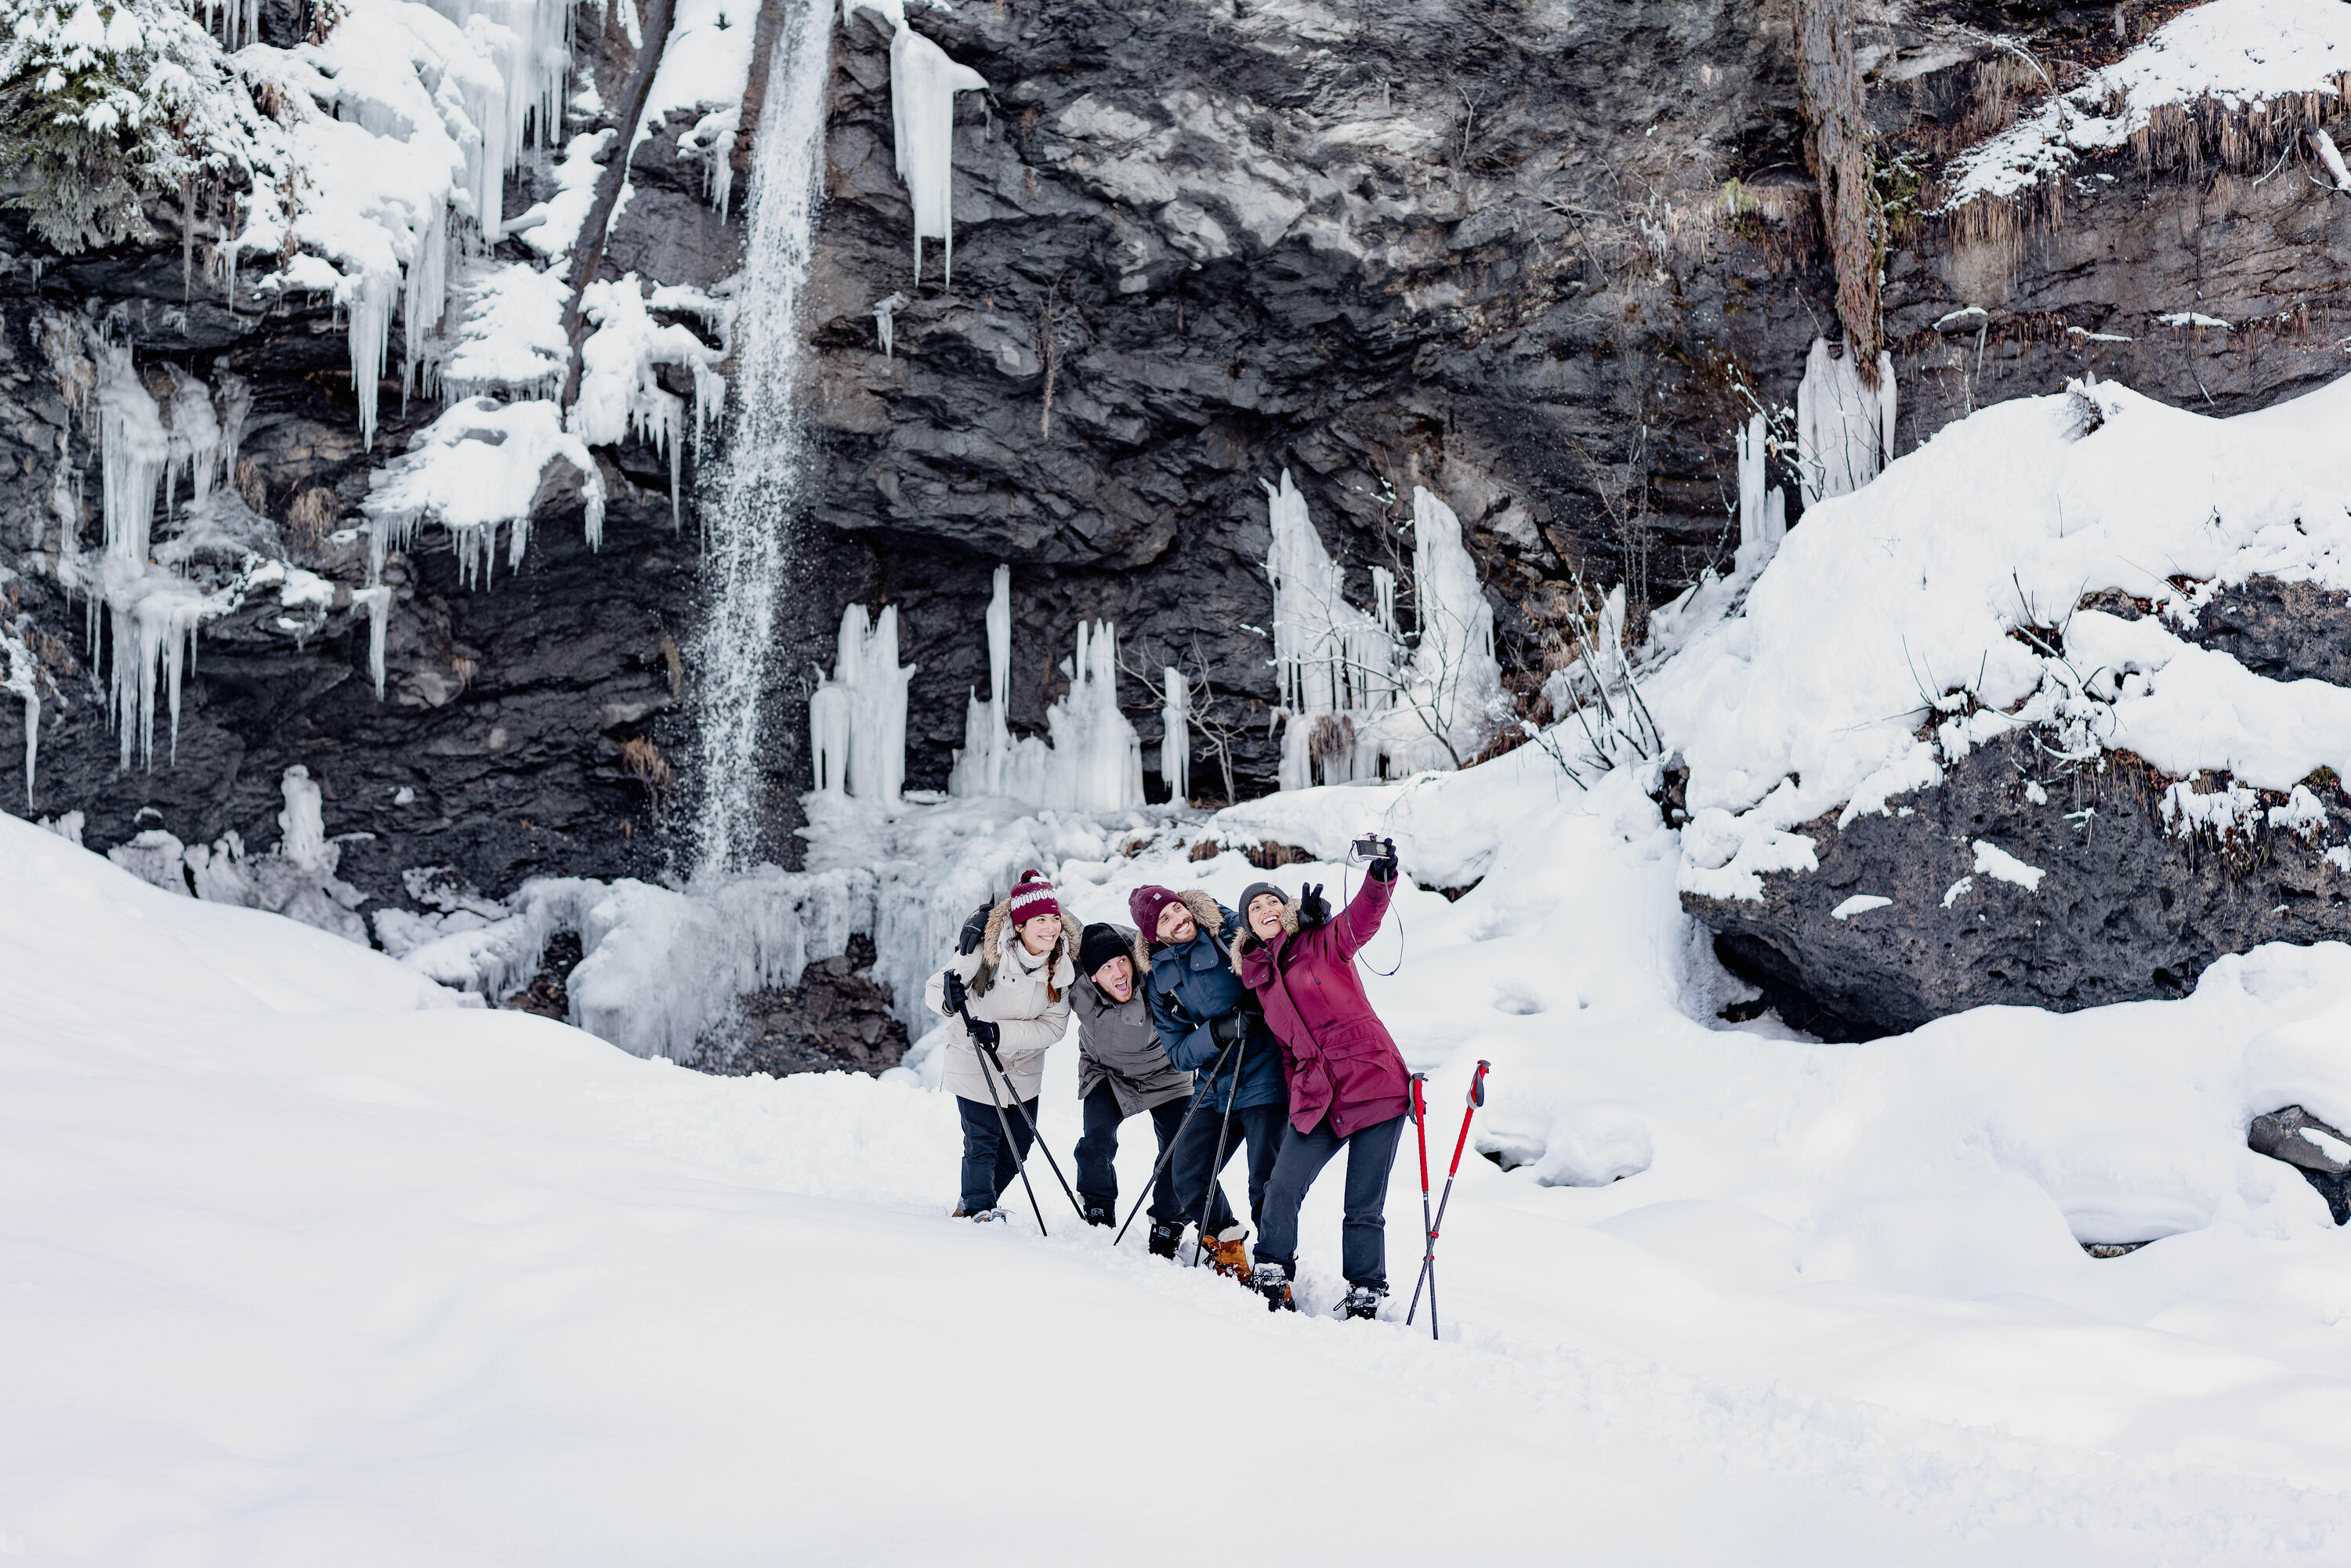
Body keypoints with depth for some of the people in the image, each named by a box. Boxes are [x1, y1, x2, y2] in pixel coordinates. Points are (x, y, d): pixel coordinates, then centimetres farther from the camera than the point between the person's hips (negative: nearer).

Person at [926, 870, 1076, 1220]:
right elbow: (931, 992, -17)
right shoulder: (986, 952, -24)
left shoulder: (1063, 964, -14)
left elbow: (1053, 1026, -16)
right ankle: (977, 1208, 7)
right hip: (974, 1060, -4)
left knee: (1016, 1151, 13)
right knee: (982, 1142, -11)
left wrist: (1000, 1032, -30)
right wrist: (948, 999, -42)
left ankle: (972, 1205, 34)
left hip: (1024, 1066, 4)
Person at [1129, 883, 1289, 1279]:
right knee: (1189, 1176, 8)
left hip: (1265, 1078, -5)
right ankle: (1228, 1252, 29)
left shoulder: (1233, 931, -4)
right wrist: (1218, 1032, -16)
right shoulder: (1161, 981, 7)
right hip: (1215, 1089, 5)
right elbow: (1178, 1052, 2)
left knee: (1266, 1186, -10)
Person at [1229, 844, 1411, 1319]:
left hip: (1374, 1081, -4)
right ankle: (1271, 1276, 10)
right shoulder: (1256, 973, 14)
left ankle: (1365, 1297, 11)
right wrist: (1295, 1089, 10)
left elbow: (1362, 918, -18)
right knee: (1282, 1189, -8)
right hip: (1316, 1100, 4)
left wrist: (1381, 876, -36)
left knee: (1364, 1207, -1)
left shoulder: (1324, 942, 2)